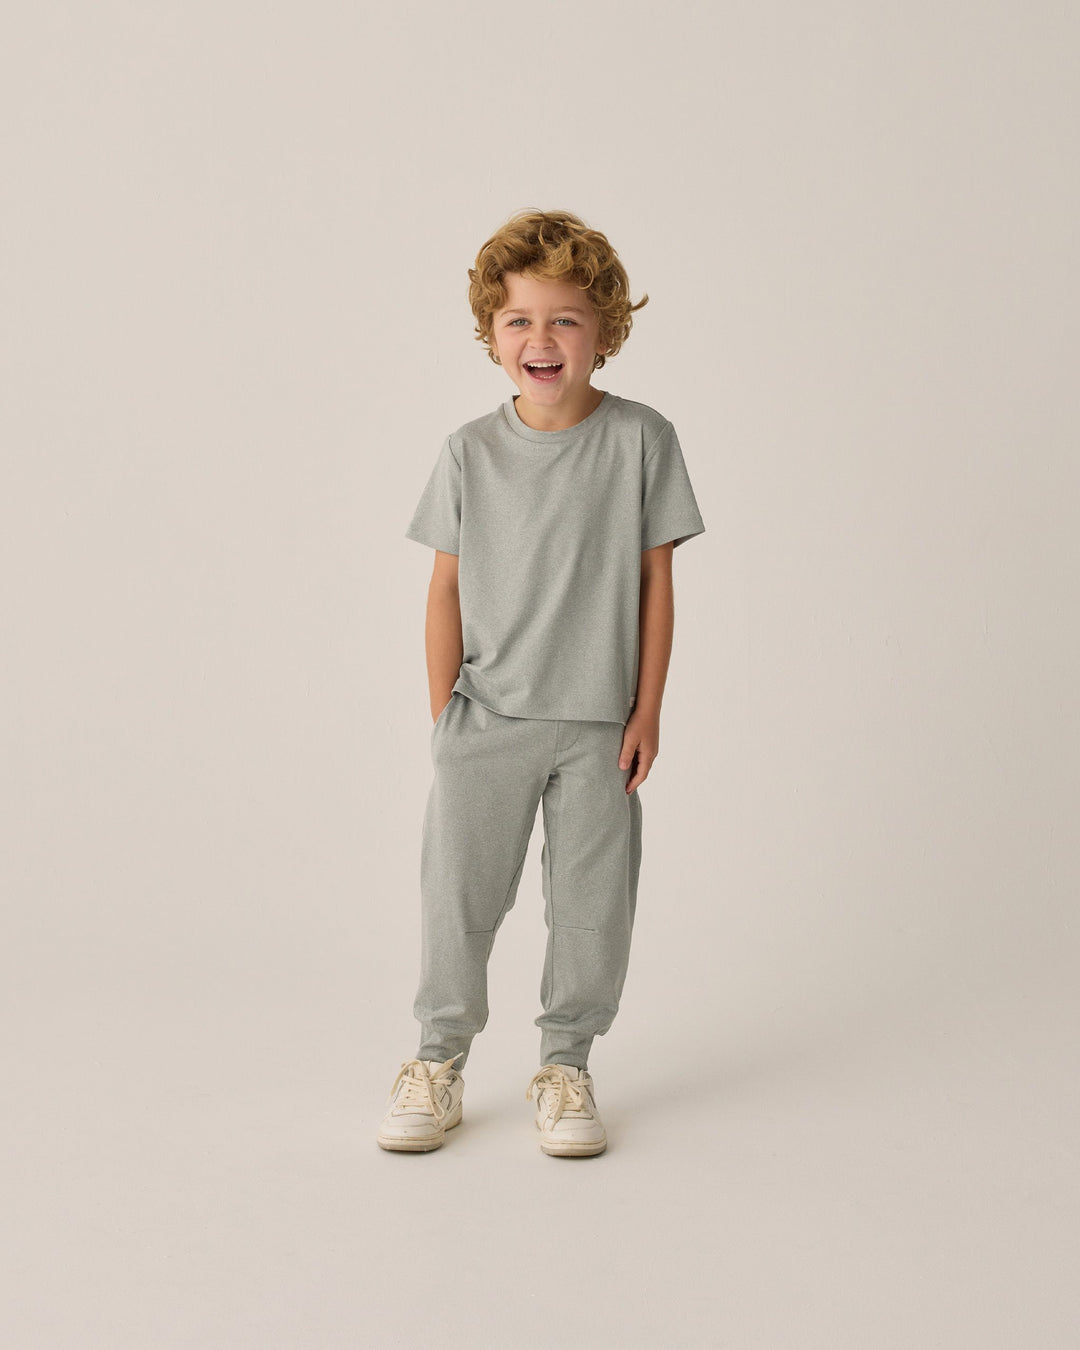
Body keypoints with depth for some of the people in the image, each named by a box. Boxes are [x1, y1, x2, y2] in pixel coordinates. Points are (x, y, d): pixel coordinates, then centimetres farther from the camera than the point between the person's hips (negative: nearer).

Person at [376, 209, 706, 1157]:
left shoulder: (641, 440, -5)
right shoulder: (472, 453, -2)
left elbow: (656, 580, -1)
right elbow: (448, 588, 3)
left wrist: (647, 710, -2)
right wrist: (443, 713, 2)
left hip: (599, 723, 0)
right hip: (486, 718, 1)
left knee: (592, 900, 7)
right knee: (458, 892, 7)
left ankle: (566, 1064, 25)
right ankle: (439, 1060, 26)